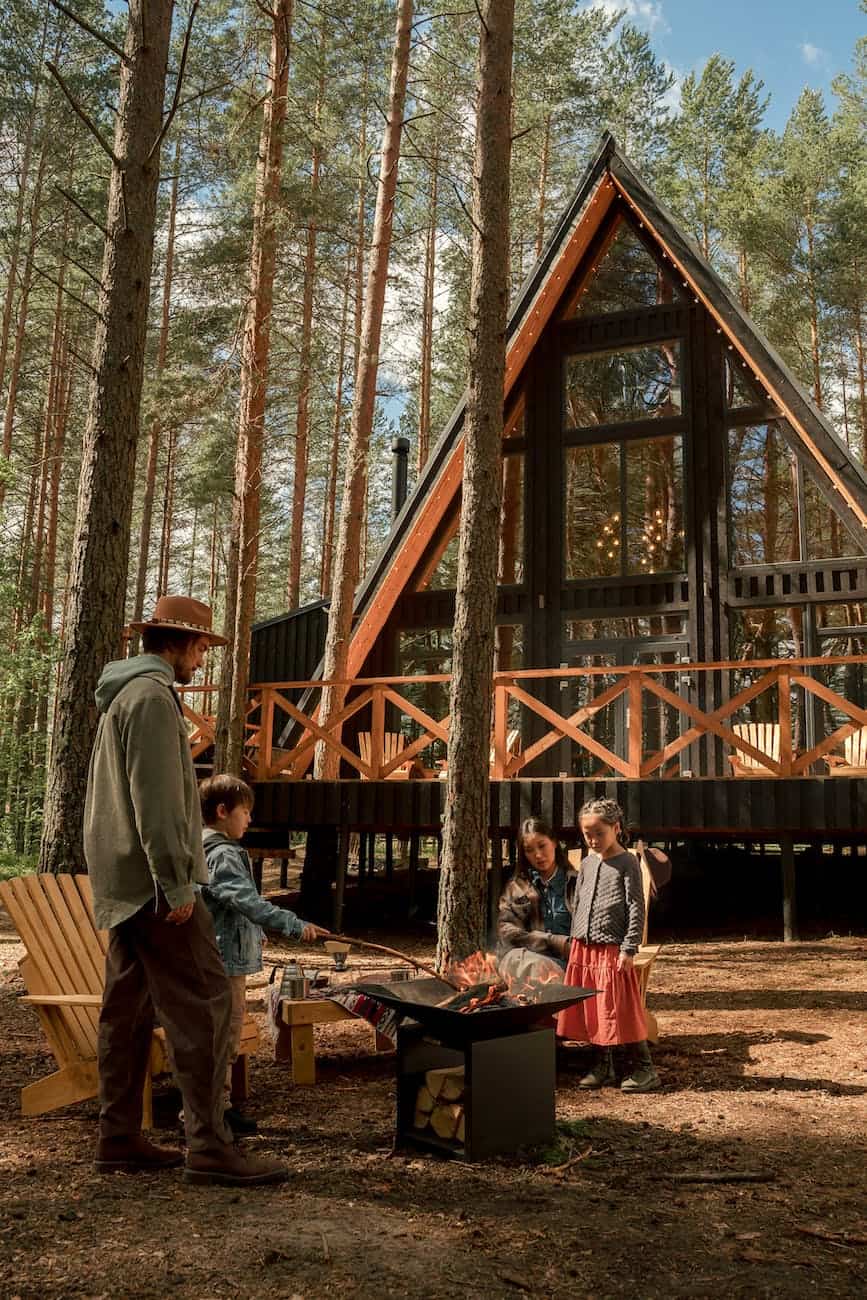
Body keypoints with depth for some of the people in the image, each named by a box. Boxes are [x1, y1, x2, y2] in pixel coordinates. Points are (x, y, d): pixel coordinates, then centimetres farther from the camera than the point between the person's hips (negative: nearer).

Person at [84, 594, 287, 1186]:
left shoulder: (124, 694, 20)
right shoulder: (153, 695, -13)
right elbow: (156, 800, -21)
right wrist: (177, 884, -20)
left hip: (121, 883, 11)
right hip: (151, 879, -11)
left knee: (129, 1008, 12)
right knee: (203, 1003, -9)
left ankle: (119, 1138, 18)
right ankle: (210, 1146, -7)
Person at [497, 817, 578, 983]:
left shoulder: (575, 882, 12)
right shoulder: (516, 886, 14)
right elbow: (507, 931, 2)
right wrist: (554, 942, -8)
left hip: (565, 960, 0)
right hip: (524, 956, 0)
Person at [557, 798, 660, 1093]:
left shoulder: (627, 863, -7)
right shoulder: (587, 863, 12)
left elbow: (636, 909, -10)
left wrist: (629, 949, -14)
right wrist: (574, 943, 16)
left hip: (612, 949, -6)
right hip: (583, 948, 6)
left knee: (620, 1010, -5)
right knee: (590, 1010, 9)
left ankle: (643, 1069, 5)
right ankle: (602, 1065, 22)